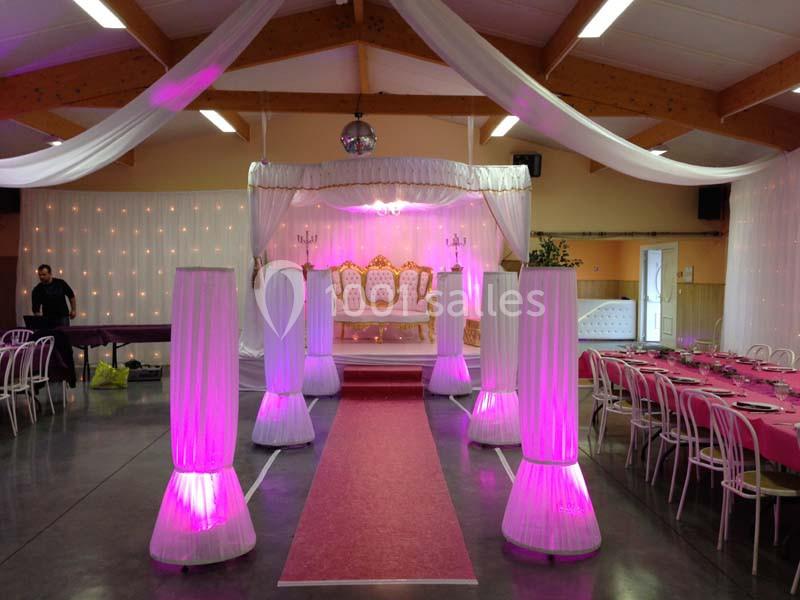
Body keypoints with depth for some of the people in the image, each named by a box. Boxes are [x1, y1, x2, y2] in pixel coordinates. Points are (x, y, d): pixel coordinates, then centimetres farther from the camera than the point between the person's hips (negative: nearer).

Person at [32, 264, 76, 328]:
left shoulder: (60, 283, -4)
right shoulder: (37, 290, -7)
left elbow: (71, 296, 8)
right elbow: (36, 308, -9)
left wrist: (73, 310, 6)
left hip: (63, 316, 0)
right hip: (48, 319, 0)